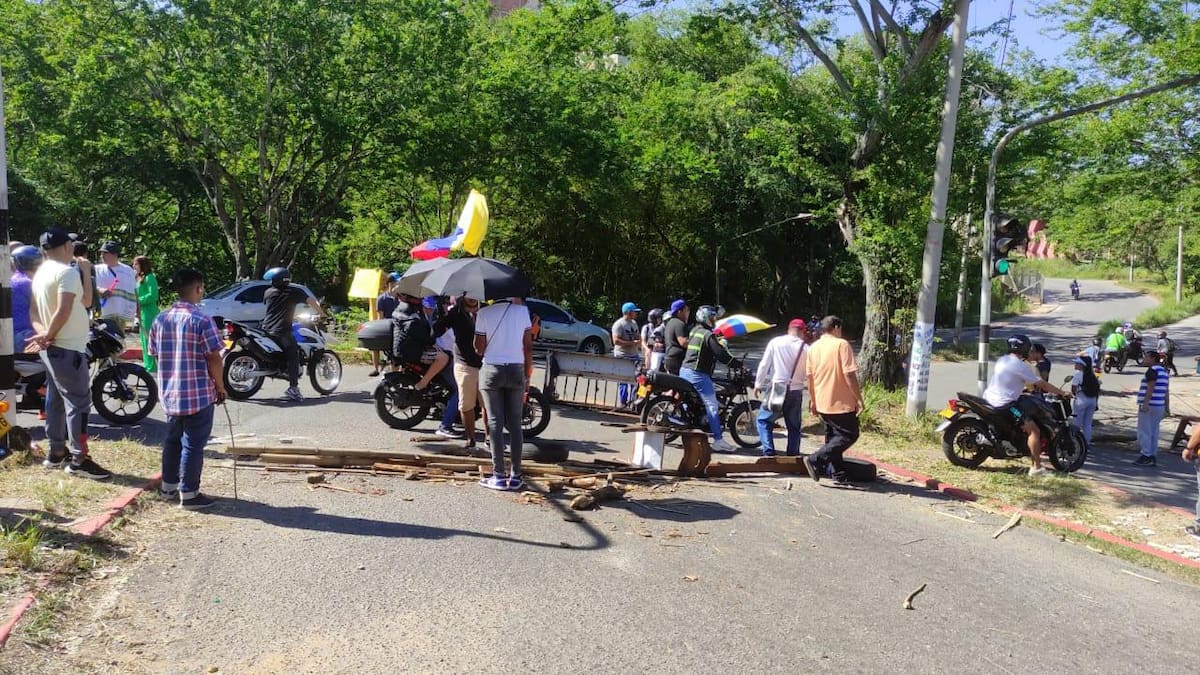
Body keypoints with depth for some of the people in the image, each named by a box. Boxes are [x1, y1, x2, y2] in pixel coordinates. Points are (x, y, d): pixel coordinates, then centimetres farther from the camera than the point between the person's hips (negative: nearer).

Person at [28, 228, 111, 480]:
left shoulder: (41, 273, 13)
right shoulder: (67, 272, -16)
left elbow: (34, 310, 11)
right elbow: (64, 311, -26)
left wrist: (41, 332, -4)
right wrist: (49, 335, -13)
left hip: (51, 349, 10)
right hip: (68, 349, -10)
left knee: (56, 401, 16)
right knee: (79, 402, -6)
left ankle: (56, 452, 24)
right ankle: (78, 459, -5)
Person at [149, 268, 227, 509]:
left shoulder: (160, 319, 5)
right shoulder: (202, 320, -15)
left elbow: (155, 355, 11)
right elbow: (213, 358, -15)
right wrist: (220, 387, -3)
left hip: (169, 393, 7)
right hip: (199, 394, -6)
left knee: (173, 439, 20)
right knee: (193, 444, 2)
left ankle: (168, 487, 31)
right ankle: (189, 494, 7)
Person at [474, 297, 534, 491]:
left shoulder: (484, 313, -6)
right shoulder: (522, 310, 0)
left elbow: (479, 349, -5)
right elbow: (528, 346, 1)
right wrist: (527, 376, 7)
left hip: (491, 370, -2)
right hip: (516, 371, 2)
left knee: (495, 423, 2)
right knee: (515, 424, 6)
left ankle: (499, 476, 1)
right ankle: (515, 476, 8)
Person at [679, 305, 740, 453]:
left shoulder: (694, 330, 14)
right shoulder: (708, 335, -12)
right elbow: (721, 354, -18)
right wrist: (738, 364, -10)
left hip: (684, 371, 10)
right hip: (698, 374, -10)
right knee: (712, 406, -9)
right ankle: (718, 441, -13)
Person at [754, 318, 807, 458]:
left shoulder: (775, 342, -4)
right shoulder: (806, 348, -1)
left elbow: (764, 365, -2)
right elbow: (808, 374, 4)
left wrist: (758, 384, 8)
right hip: (796, 392, 2)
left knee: (764, 420, 9)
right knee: (794, 426, 13)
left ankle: (768, 452, -4)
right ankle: (793, 456, 14)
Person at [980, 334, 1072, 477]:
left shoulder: (1002, 360, 13)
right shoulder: (1021, 366, -12)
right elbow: (1042, 384, -7)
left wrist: (1033, 386, 37)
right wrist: (1062, 393, 2)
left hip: (989, 398, 10)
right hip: (1004, 404, -10)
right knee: (1034, 431, -7)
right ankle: (1036, 467, -7)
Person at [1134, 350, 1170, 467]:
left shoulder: (1152, 370, -10)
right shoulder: (1164, 371, 18)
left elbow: (1151, 387, -20)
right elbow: (1167, 391, 18)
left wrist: (1145, 403, -25)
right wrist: (1167, 407, 20)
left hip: (1149, 406, -9)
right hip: (1159, 406, 9)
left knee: (1144, 431, -5)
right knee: (1154, 432, 11)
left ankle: (1146, 456, -7)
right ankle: (1153, 457, 12)